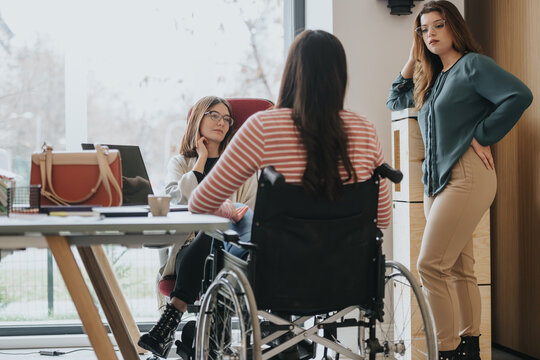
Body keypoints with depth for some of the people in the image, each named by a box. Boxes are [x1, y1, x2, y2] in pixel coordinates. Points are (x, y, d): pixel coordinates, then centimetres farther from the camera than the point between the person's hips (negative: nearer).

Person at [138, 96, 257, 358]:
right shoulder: (180, 163, 23)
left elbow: (252, 210, 9)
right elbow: (179, 199, -1)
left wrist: (235, 212, -15)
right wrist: (201, 158, 5)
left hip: (229, 241, 1)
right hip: (189, 247, -1)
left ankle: (172, 317, -46)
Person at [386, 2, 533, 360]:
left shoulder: (473, 65, -5)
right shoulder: (431, 79, 20)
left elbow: (519, 95, -17)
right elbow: (395, 100, 33)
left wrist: (482, 136, -13)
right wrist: (413, 58, 22)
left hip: (467, 174, -9)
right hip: (436, 179, 9)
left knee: (431, 265, -15)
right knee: (459, 269, 10)